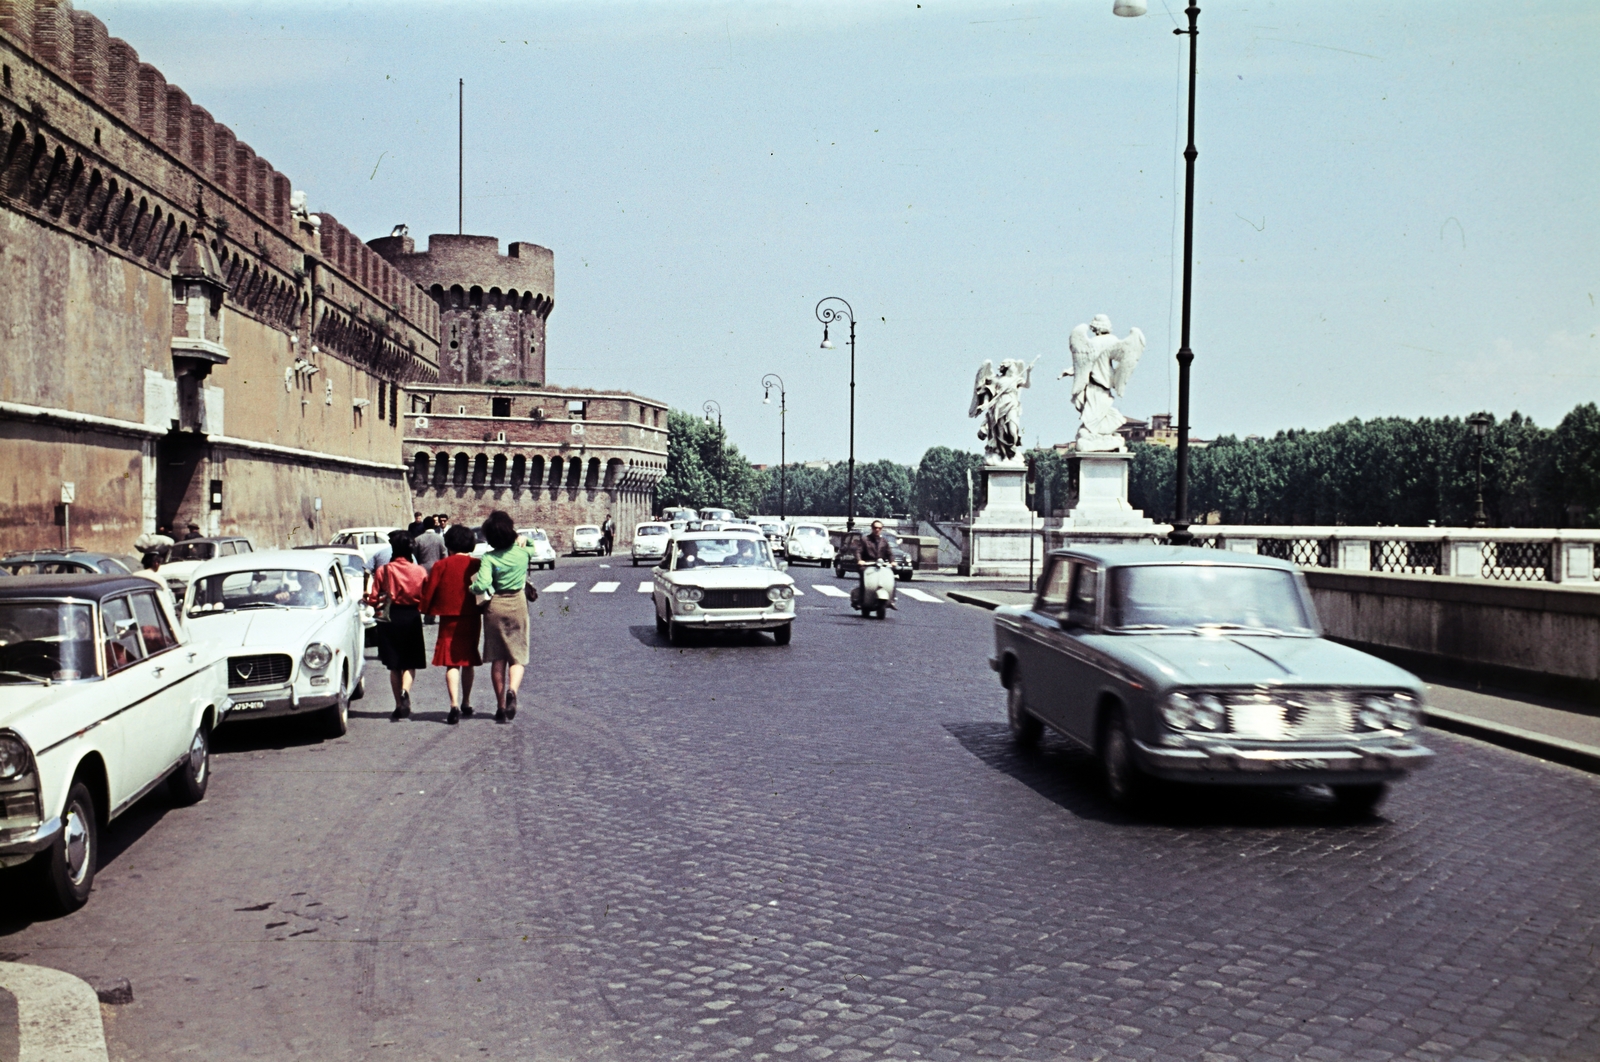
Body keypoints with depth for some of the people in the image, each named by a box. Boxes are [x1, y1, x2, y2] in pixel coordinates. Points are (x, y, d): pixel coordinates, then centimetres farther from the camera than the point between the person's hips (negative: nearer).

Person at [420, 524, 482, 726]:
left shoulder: (441, 566, -4)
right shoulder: (477, 565, -1)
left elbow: (428, 592, -2)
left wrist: (425, 611, 10)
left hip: (449, 619, -2)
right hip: (472, 619, 2)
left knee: (451, 663, -3)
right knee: (468, 661, 17)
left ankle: (455, 704, -21)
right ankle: (466, 704, 26)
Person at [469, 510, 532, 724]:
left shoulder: (489, 558, -11)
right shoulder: (523, 553, -3)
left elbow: (482, 586, -21)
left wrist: (472, 589, -3)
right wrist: (519, 542, 22)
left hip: (495, 606, -1)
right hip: (518, 604, 1)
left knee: (497, 659, 9)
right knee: (517, 657, 6)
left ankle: (501, 707, 13)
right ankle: (512, 691, -23)